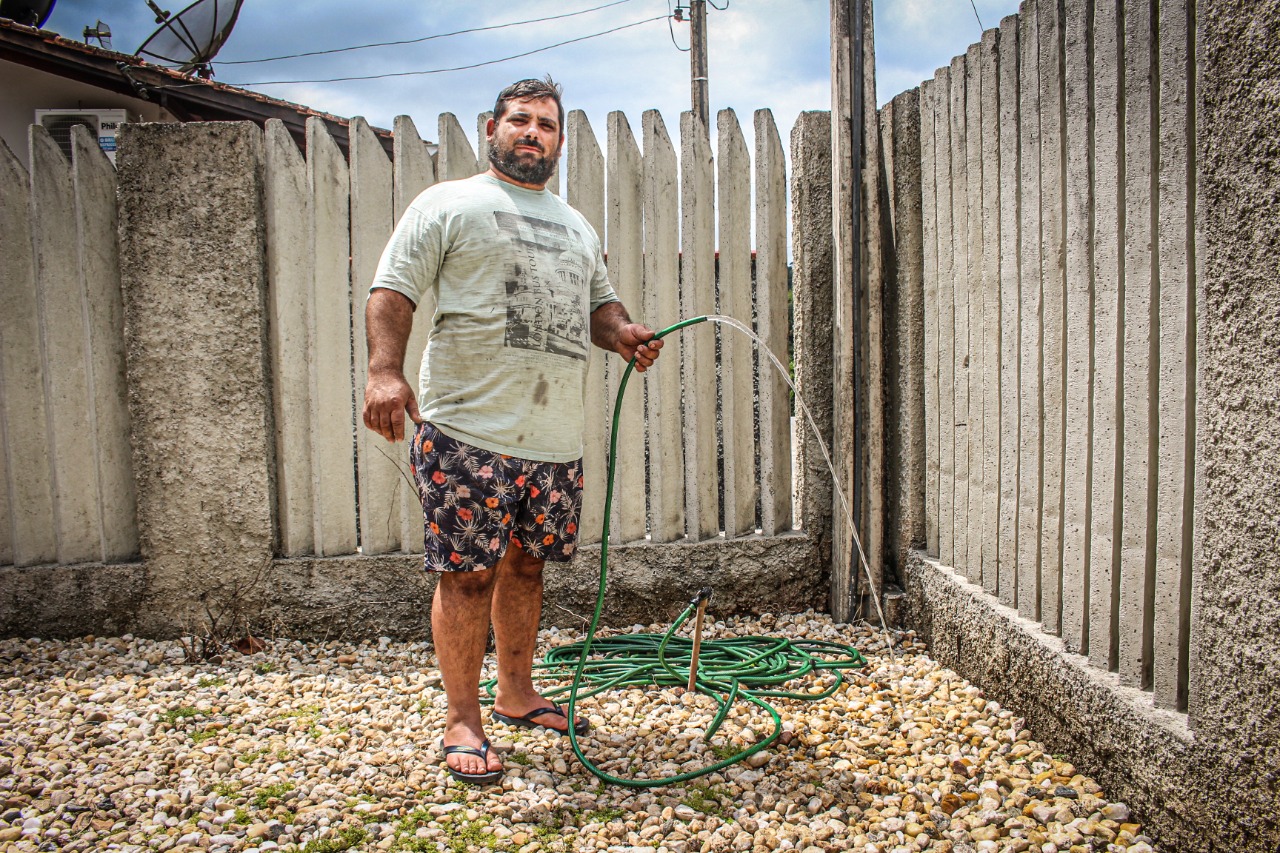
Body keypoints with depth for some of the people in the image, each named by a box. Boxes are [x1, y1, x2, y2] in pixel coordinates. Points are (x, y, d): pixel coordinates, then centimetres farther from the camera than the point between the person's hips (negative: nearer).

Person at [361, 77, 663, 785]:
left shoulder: (577, 226, 23)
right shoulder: (448, 205, 3)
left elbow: (599, 301, 27)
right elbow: (392, 290, -5)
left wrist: (622, 333, 3)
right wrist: (385, 372, -21)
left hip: (554, 438, 6)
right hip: (467, 431, -6)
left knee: (525, 566, 15)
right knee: (468, 574, -2)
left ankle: (516, 695, 31)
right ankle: (462, 721, 12)